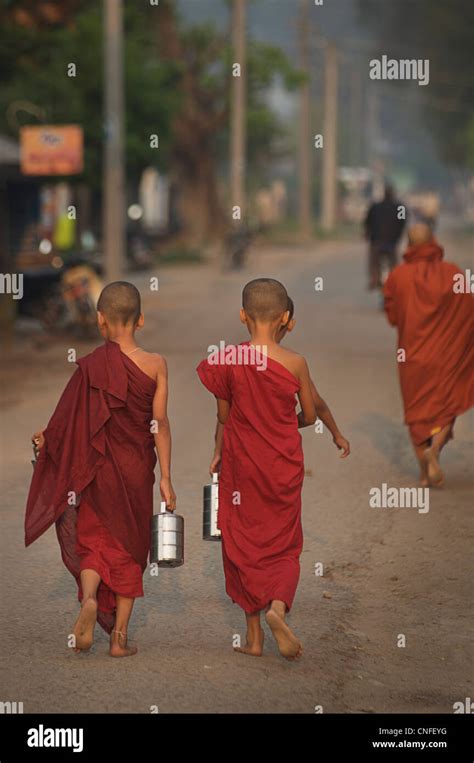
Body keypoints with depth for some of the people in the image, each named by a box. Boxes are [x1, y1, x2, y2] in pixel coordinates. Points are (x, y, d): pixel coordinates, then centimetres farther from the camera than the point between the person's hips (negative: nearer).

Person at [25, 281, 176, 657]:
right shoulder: (155, 365, -7)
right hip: (137, 471, 1)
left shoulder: (91, 365, -9)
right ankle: (120, 637, 11)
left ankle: (89, 598, -19)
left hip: (98, 468, -1)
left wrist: (45, 438, 15)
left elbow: (71, 419, -5)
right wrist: (166, 478, -4)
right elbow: (160, 423, -8)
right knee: (129, 547, 12)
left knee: (93, 541, 12)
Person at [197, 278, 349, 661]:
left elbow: (223, 416, -3)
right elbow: (310, 416, 1)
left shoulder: (228, 360, -11)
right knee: (284, 544, 12)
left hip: (242, 464, 0)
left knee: (245, 544, 11)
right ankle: (278, 605, -16)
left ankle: (254, 635, 12)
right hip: (285, 466, 0)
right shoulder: (295, 363, -10)